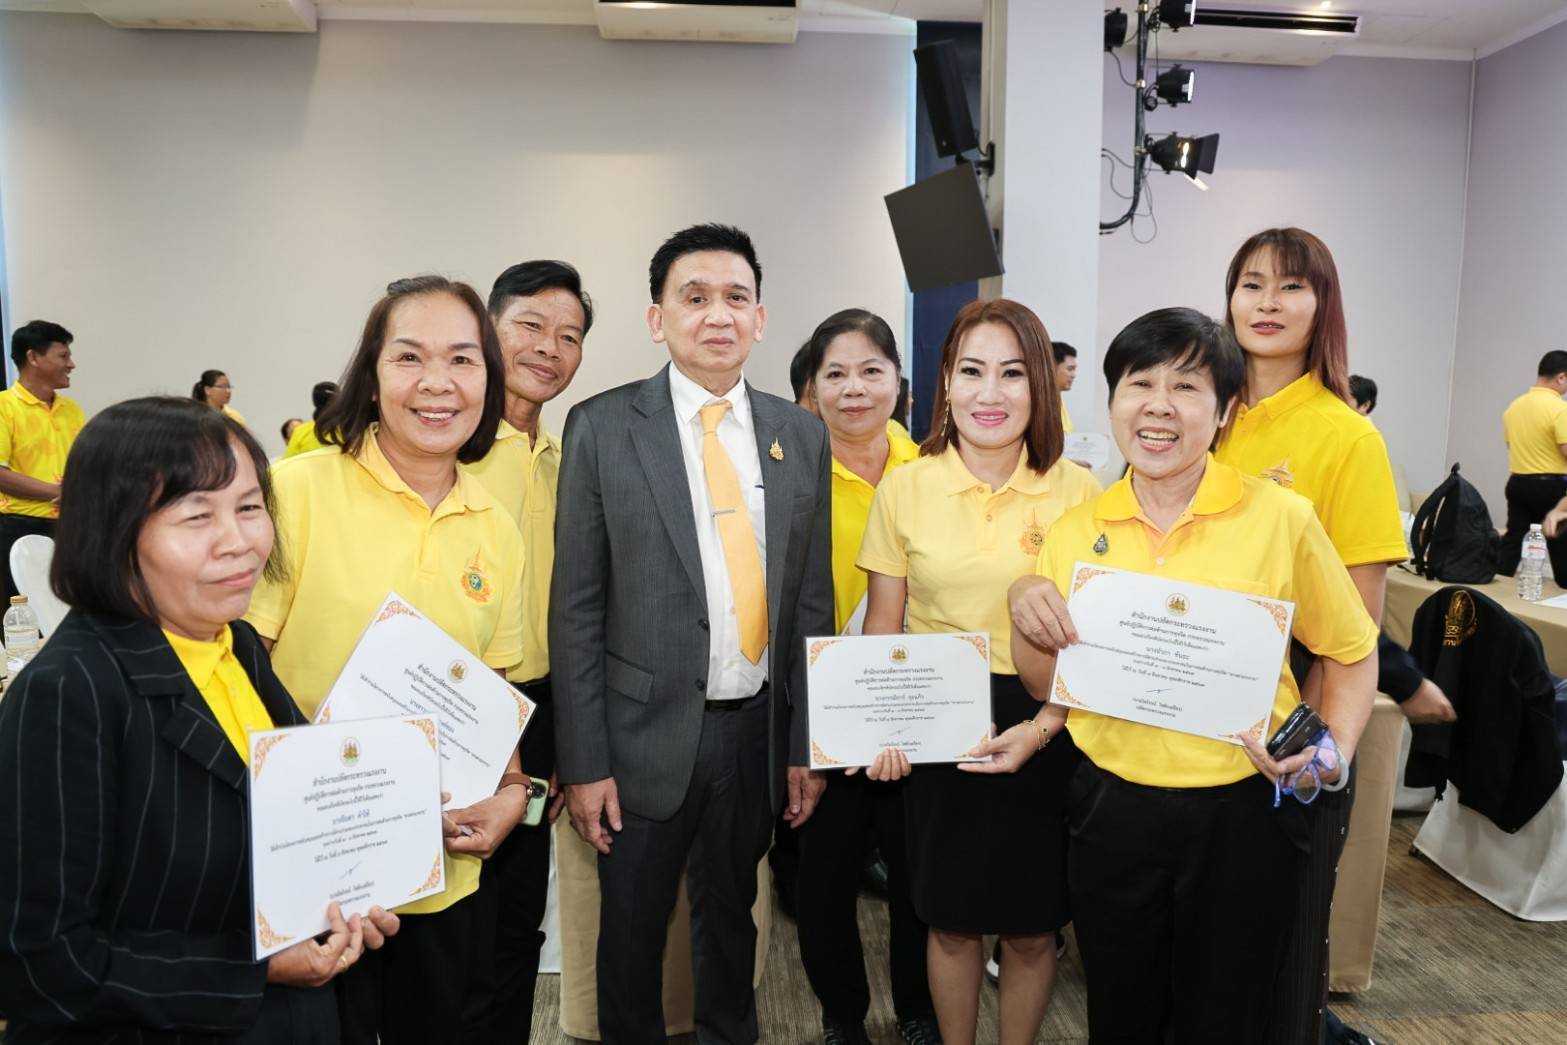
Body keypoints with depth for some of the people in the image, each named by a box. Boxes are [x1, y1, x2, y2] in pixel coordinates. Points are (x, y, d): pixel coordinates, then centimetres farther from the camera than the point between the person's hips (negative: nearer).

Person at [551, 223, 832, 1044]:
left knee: (730, 915, 22)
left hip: (758, 728, 3)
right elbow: (576, 608, -7)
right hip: (649, 731, -2)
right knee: (632, 929, 15)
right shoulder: (602, 428, -7)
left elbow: (812, 600, 4)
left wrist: (808, 744, 5)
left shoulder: (801, 436, 2)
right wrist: (583, 761, -8)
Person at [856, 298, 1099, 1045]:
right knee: (951, 920, 16)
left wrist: (1047, 722, -13)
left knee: (1031, 926, 15)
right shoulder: (904, 488, -3)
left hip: (1044, 727, 0)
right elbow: (881, 627, 2)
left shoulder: (1077, 489, -5)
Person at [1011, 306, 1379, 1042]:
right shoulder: (1075, 532, -2)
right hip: (1113, 810, 2)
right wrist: (1026, 608, -12)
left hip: (1243, 816, -2)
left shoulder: (1280, 519, -10)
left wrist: (1335, 749, -13)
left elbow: (1351, 653, 3)